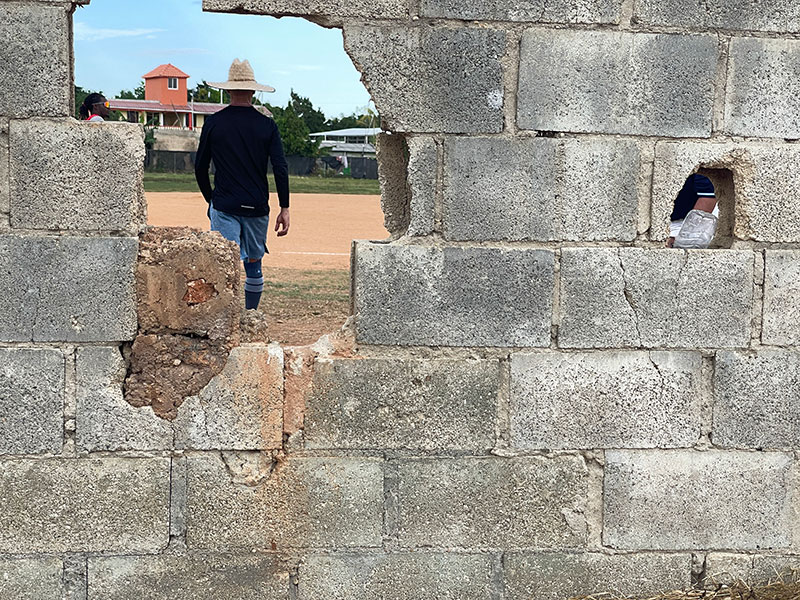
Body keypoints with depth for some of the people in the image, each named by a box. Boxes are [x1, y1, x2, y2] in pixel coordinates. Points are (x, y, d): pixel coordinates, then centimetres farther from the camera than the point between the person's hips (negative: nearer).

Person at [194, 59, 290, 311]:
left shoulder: (214, 122, 1)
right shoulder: (266, 125, 0)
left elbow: (200, 168, 6)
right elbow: (281, 169, -5)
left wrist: (211, 199, 19)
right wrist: (284, 209, 0)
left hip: (224, 206, -1)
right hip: (257, 206, 1)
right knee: (253, 263, 15)